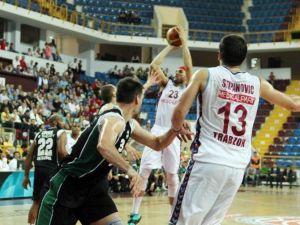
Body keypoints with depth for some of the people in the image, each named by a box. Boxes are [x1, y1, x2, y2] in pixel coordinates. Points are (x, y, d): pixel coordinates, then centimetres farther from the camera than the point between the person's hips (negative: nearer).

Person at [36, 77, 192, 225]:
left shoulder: (129, 124, 7)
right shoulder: (114, 118, -23)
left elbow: (157, 144, 18)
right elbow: (103, 146, -45)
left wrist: (174, 131, -1)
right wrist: (130, 170, -52)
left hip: (93, 187, 9)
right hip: (69, 185, -9)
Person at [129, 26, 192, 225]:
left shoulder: (187, 88, 7)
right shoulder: (167, 84, 16)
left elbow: (189, 66, -7)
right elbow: (154, 64, 5)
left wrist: (184, 43, -4)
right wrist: (170, 46, 9)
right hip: (157, 130, 2)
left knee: (172, 175, 4)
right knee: (144, 171, -6)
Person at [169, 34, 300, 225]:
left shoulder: (205, 75, 1)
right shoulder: (258, 84, 10)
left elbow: (180, 112, -4)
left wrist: (177, 130, 17)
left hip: (209, 161, -4)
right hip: (238, 167, 4)